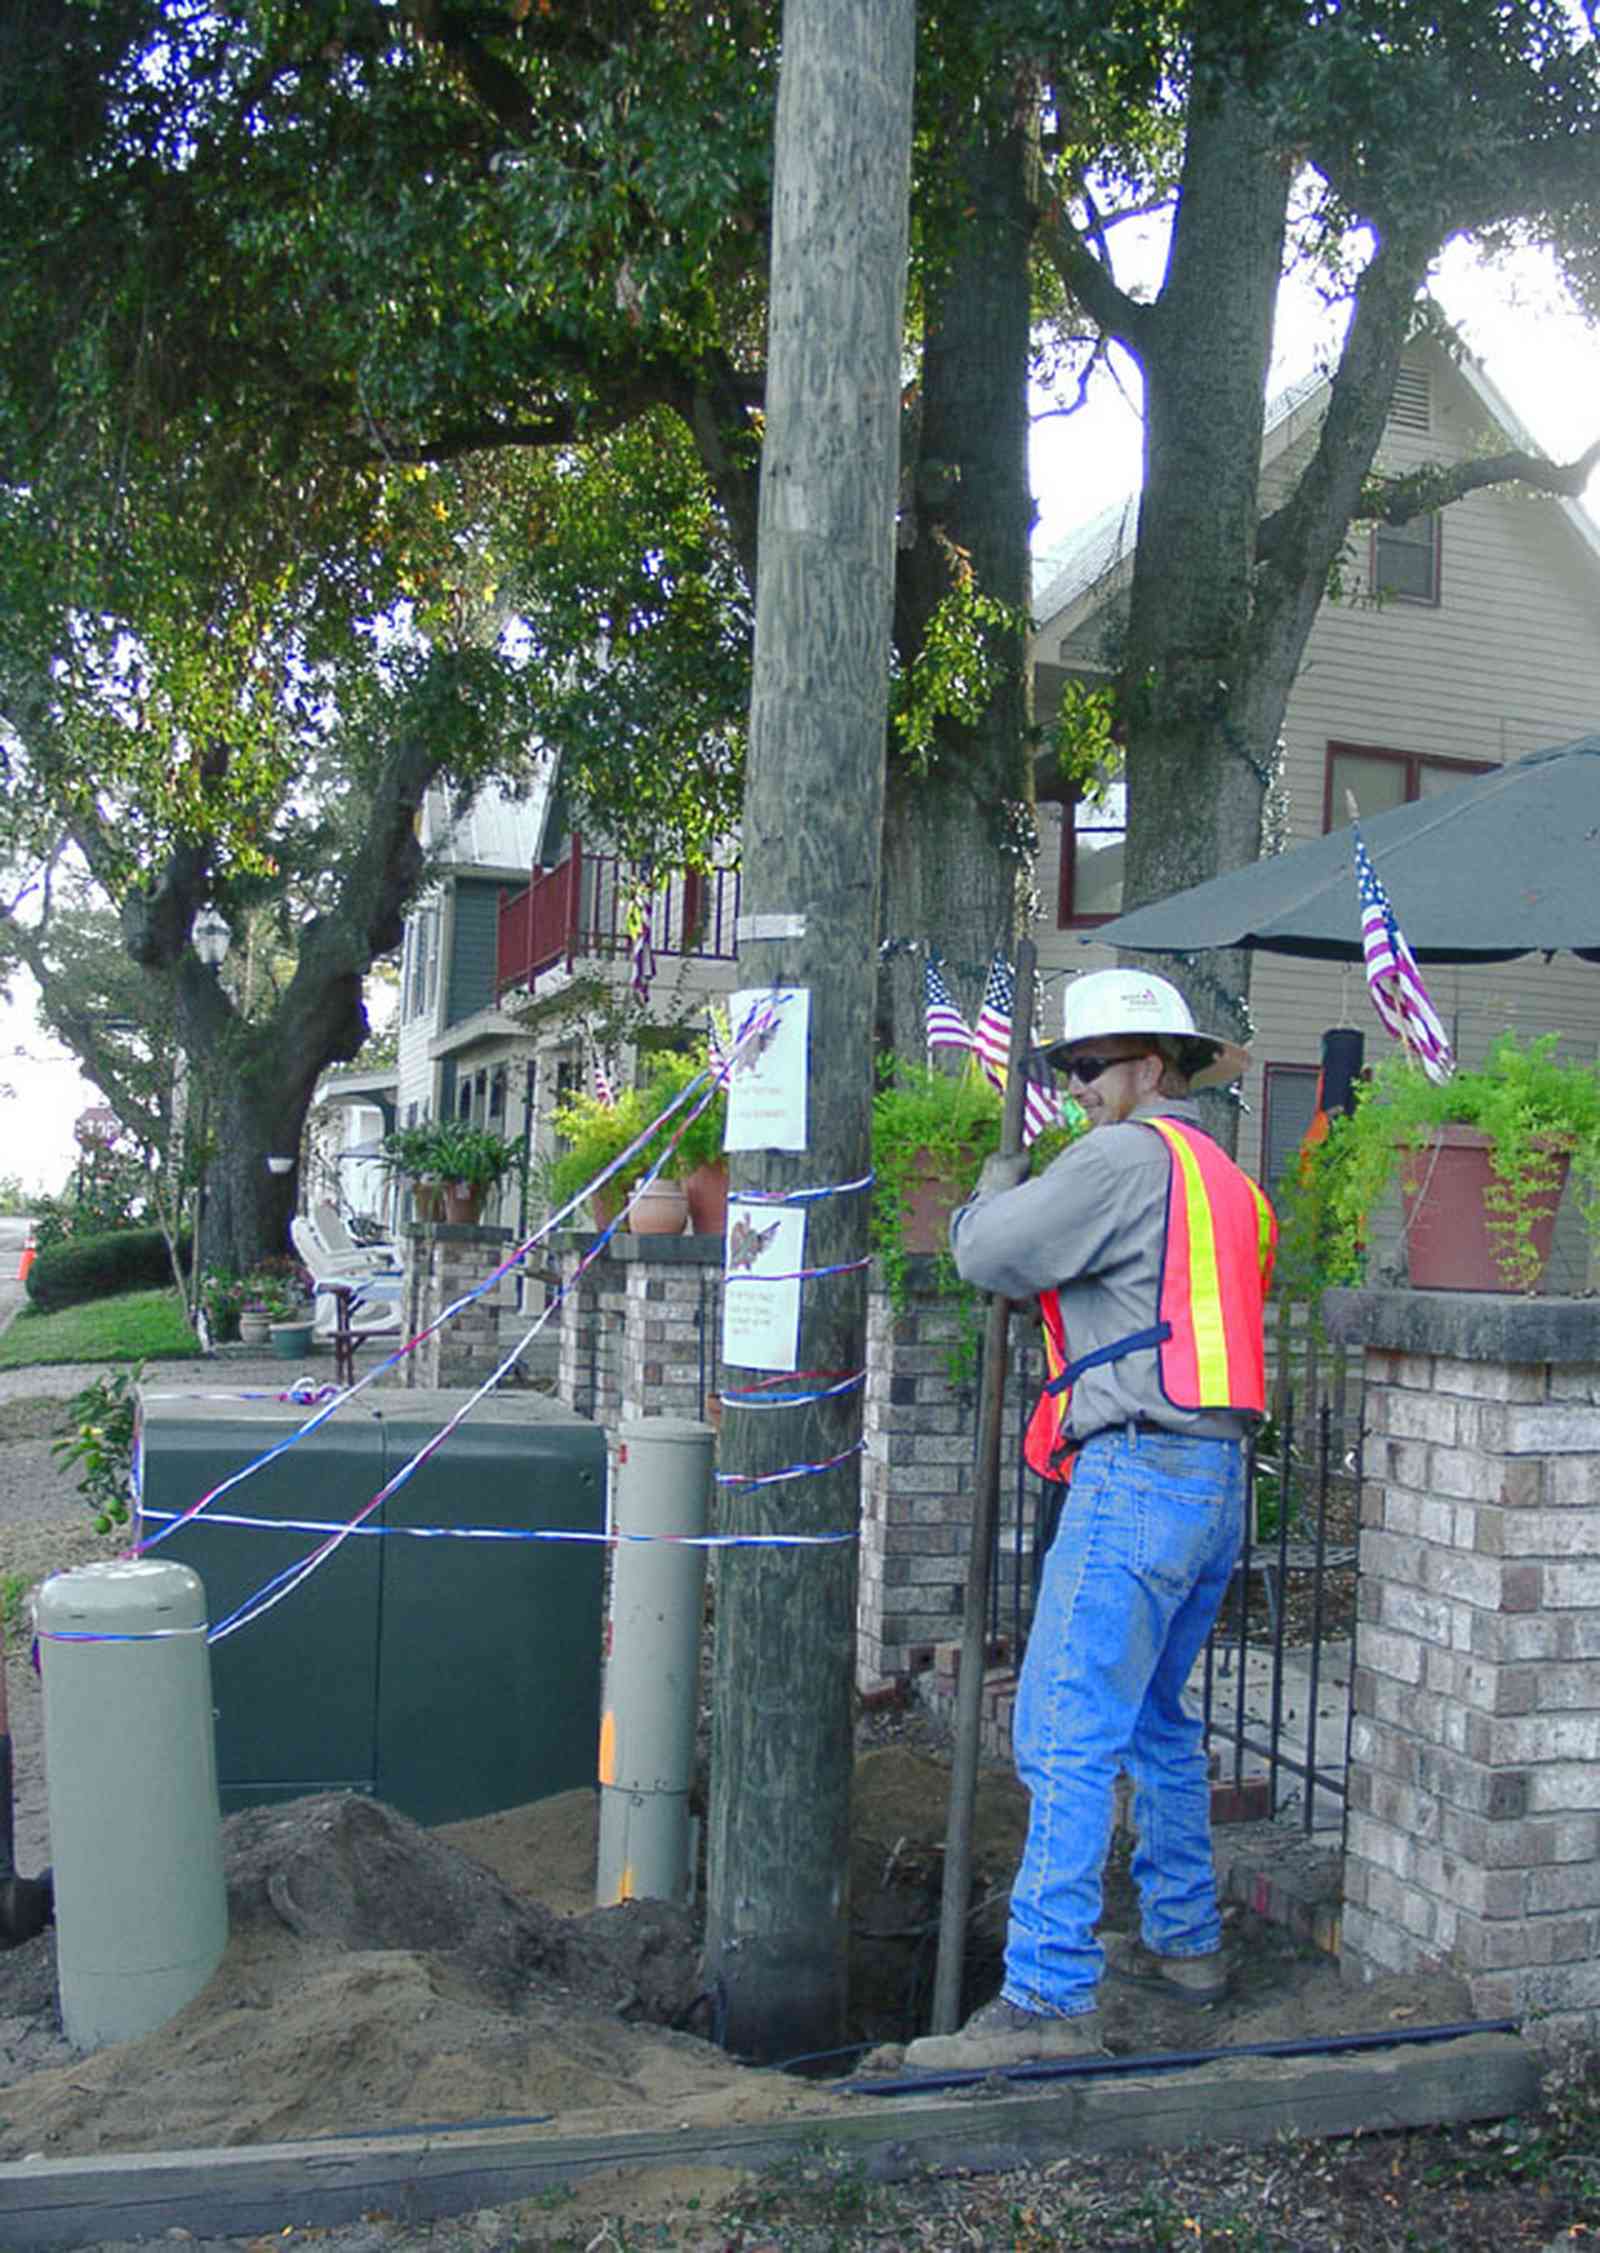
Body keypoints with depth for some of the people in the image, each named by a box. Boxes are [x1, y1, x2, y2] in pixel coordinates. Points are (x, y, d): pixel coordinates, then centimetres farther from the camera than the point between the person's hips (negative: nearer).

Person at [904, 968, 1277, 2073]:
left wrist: (996, 1189, 11)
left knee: (1068, 1735, -9)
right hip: (1217, 1480, 10)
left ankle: (1049, 1998, -8)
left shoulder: (1127, 1156, -9)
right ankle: (1185, 1941, 33)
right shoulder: (1224, 1178, 20)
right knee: (1156, 1718, 22)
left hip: (1140, 1475, -10)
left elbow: (990, 1254, -10)